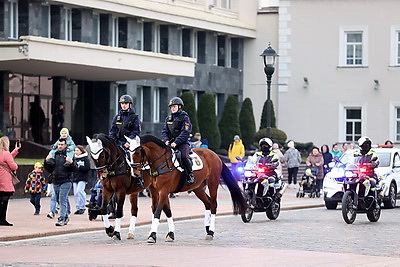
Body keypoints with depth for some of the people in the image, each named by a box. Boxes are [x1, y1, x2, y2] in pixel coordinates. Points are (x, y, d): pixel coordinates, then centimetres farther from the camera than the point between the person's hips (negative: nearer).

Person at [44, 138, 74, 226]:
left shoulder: (68, 155, -2)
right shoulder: (54, 155, 12)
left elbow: (73, 169, -7)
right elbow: (49, 169, 17)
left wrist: (71, 162, -25)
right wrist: (46, 161, 0)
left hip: (65, 182, -6)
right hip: (55, 182, 6)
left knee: (62, 200, -13)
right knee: (60, 200, 15)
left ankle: (61, 219, -15)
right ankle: (66, 216, 28)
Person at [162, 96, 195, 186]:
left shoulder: (184, 118, -3)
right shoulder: (168, 118, 16)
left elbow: (185, 133, -13)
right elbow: (164, 131, 13)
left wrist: (176, 142, -22)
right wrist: (166, 140, -8)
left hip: (182, 143, -6)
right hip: (170, 143, 6)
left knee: (184, 157, -30)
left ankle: (190, 175, -14)